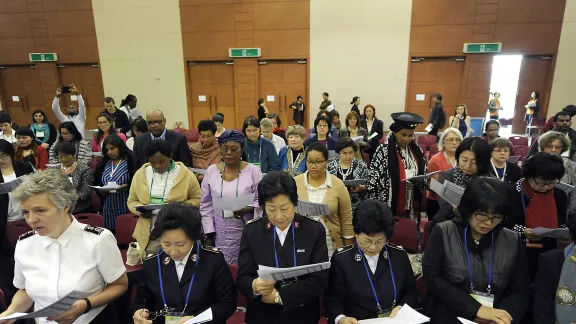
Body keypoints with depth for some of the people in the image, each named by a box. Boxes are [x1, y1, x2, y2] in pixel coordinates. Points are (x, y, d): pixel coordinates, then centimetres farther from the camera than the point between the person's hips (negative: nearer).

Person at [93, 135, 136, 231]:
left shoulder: (131, 161, -2)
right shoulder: (102, 164, 13)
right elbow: (95, 184, 16)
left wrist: (127, 187, -21)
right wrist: (101, 191, -3)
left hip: (126, 208, -4)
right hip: (108, 208, 4)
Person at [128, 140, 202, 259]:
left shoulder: (186, 175, -6)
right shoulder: (140, 174, 4)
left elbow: (198, 199, 1)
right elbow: (131, 201, 12)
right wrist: (140, 210, -9)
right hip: (150, 235, 3)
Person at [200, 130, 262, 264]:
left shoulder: (253, 170, -5)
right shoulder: (211, 171, 3)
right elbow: (205, 205, 7)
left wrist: (248, 209, -21)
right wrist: (209, 232, 4)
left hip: (247, 231, -2)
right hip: (220, 234, 2)